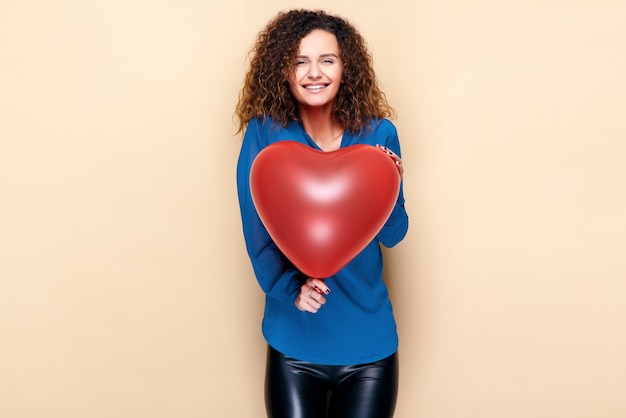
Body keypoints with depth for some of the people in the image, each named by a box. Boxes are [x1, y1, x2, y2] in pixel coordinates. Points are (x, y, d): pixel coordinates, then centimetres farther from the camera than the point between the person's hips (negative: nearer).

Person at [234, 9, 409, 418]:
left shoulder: (378, 134, -4)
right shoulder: (264, 134, -8)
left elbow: (394, 235, 0)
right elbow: (255, 233, -7)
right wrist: (289, 288, -21)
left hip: (368, 342, 2)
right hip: (294, 342, -1)